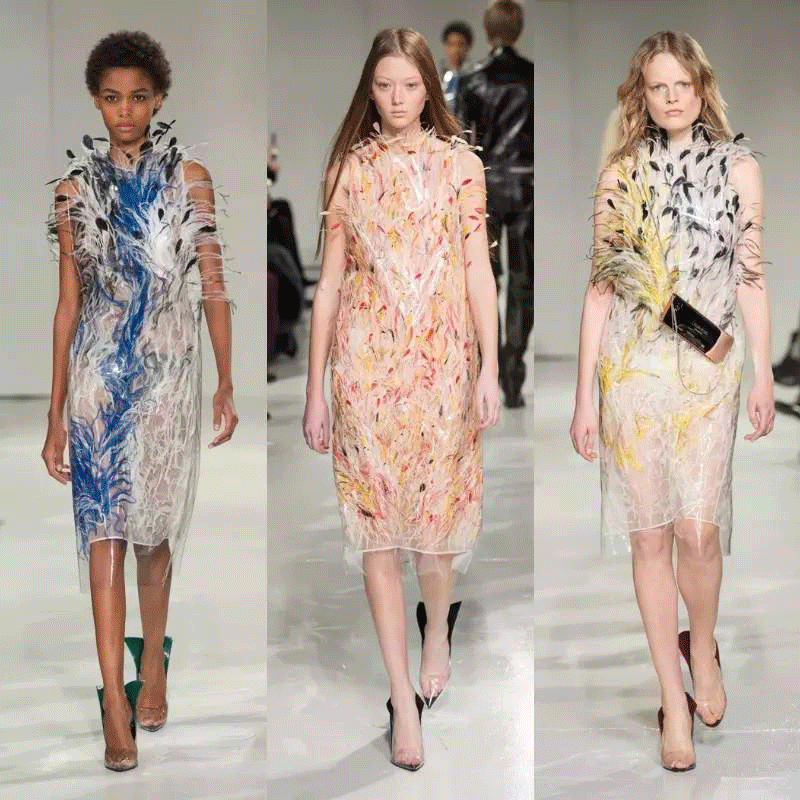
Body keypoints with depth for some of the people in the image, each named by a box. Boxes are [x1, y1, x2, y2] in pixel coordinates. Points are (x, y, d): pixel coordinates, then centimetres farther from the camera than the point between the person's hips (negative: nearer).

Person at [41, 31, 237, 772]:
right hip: (99, 370, 0)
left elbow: (213, 287, 1)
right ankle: (115, 699, -6)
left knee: (156, 526, 10)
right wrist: (54, 415, 2)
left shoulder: (190, 176, 1)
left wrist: (227, 383, -3)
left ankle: (152, 666, 29)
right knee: (103, 528, -6)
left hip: (168, 371, 0)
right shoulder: (76, 187, 3)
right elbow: (68, 303, 4)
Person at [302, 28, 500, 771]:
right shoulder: (349, 168, 3)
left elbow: (478, 272, 3)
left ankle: (437, 631, 40)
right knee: (376, 518, -1)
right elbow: (329, 282, 3)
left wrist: (489, 369, -4)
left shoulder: (461, 164, 3)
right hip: (366, 361, 0)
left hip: (442, 358, 0)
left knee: (437, 506, 8)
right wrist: (315, 388, 1)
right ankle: (403, 697, 5)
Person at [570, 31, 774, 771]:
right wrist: (585, 394, 0)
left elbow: (750, 275, 7)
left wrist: (765, 375, 4)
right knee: (650, 534, 2)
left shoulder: (738, 166, 4)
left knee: (699, 531, -5)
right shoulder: (621, 174, 4)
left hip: (708, 369, 0)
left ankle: (702, 646, 26)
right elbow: (601, 286, 3)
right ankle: (673, 697, 13)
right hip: (632, 368, 1)